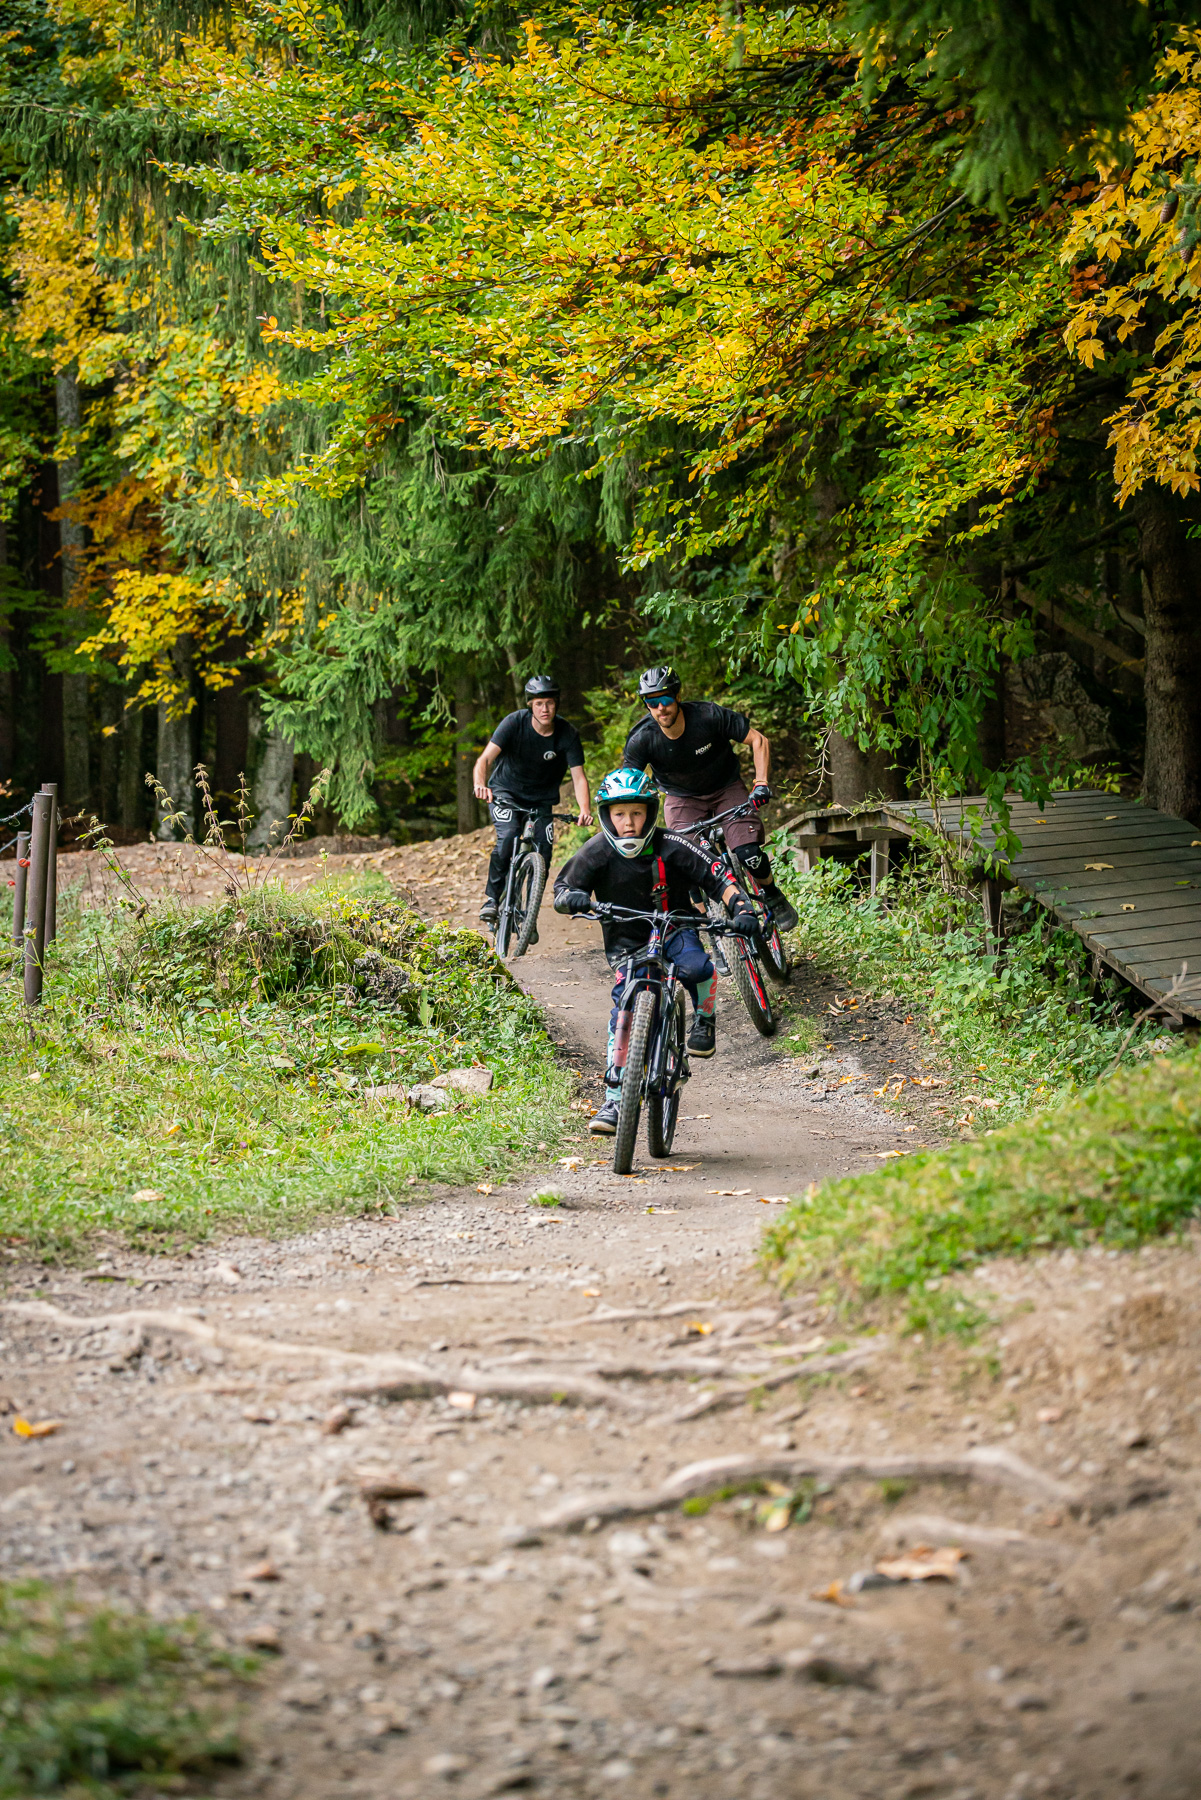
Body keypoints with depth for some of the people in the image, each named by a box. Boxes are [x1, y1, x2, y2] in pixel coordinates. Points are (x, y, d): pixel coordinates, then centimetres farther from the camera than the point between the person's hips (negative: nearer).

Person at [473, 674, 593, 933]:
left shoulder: (568, 734, -18)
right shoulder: (514, 723, -23)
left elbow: (578, 776, -22)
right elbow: (485, 759, -31)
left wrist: (585, 810, -40)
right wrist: (480, 785, -52)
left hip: (541, 799, 2)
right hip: (506, 792, -2)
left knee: (544, 853, -11)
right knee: (508, 838, -29)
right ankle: (492, 898, -14)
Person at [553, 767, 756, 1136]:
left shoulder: (671, 848, -16)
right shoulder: (597, 852, -13)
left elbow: (718, 880, -14)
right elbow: (562, 890, -9)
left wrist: (741, 909, -30)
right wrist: (572, 898, -33)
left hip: (674, 929, -1)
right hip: (627, 941, 1)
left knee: (695, 967, -33)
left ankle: (704, 1019, 1)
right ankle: (613, 1099, -5)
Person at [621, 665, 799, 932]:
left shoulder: (708, 716, -27)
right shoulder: (641, 739, -23)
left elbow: (758, 740, -18)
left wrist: (761, 784, -29)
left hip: (727, 790, -1)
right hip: (682, 798, 1)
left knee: (749, 855, -20)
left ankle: (773, 897, 9)